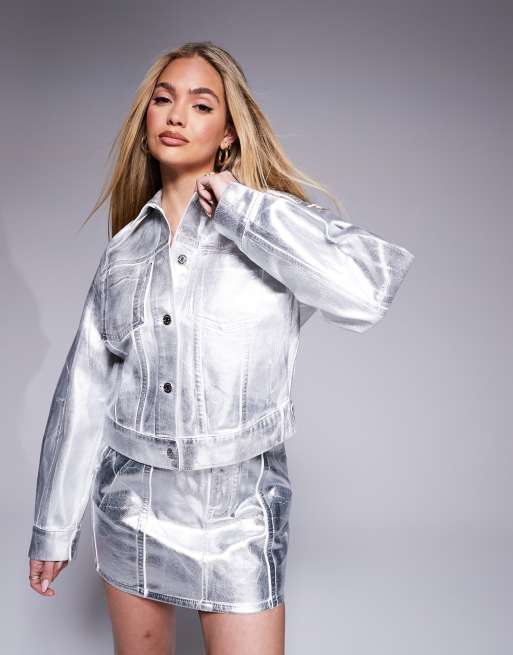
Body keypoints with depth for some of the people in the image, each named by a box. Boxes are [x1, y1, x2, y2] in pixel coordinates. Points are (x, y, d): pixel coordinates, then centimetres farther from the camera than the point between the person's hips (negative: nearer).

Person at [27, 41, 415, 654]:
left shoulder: (274, 223, -6)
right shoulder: (126, 247, 4)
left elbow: (367, 290, -26)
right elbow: (84, 389, 6)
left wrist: (240, 206, -19)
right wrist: (53, 524, 9)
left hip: (238, 507, -3)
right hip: (130, 502, 4)